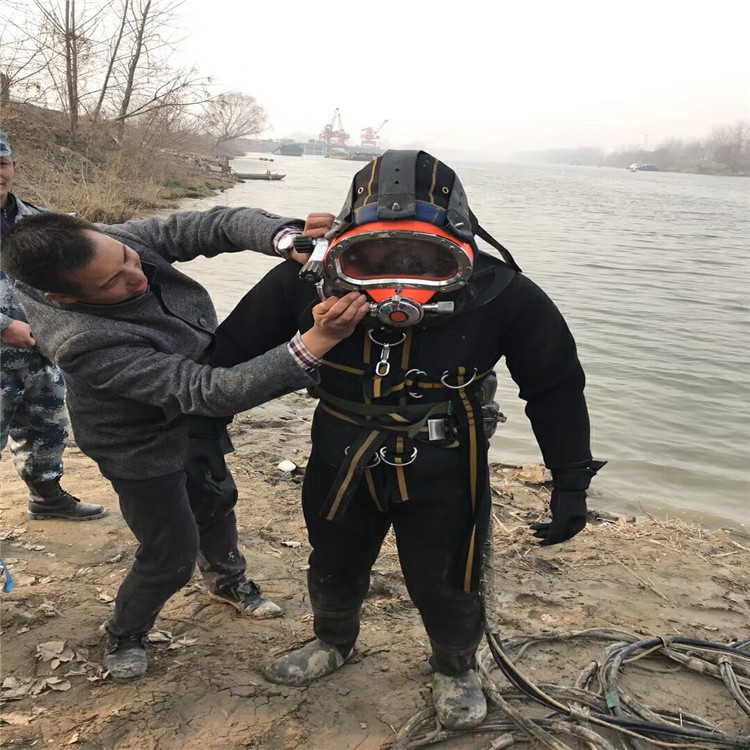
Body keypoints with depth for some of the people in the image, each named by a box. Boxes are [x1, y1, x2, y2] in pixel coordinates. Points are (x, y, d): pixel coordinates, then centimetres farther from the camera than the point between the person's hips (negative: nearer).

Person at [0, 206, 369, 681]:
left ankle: (228, 580, 56)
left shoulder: (118, 241, -25)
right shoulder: (82, 342, -42)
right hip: (142, 443, -6)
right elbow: (210, 392, -43)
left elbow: (216, 224, -20)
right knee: (173, 555, 6)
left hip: (193, 419, 7)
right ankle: (125, 635, 39)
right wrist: (316, 343, -52)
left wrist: (289, 241, -41)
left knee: (215, 501, 26)